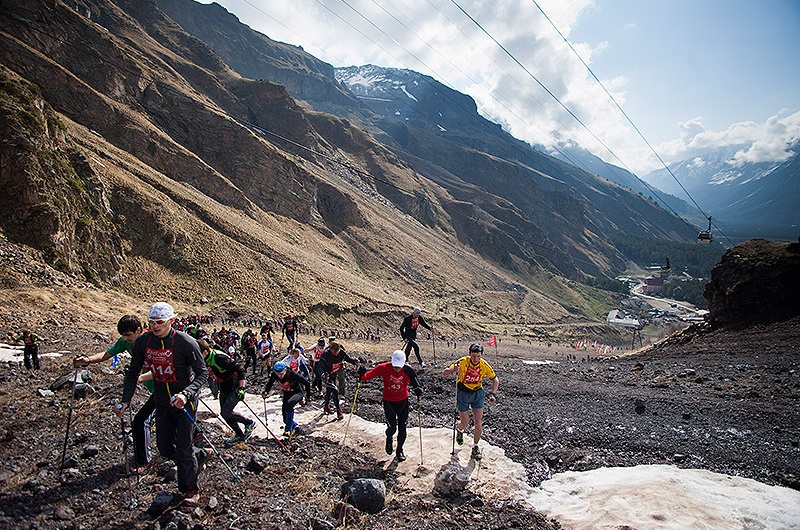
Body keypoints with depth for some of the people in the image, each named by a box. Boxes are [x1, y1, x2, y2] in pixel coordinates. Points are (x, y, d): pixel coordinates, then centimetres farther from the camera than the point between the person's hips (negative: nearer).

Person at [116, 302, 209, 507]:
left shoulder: (185, 342, -21)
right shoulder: (143, 342, -7)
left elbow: (202, 373, -16)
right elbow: (133, 374, 6)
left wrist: (186, 394, -31)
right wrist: (125, 401, -4)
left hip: (185, 400, -5)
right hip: (161, 401, 5)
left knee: (183, 447, -4)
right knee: (164, 448, 10)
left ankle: (191, 490, 18)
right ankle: (199, 455, 38)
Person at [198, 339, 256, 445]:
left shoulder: (218, 358, -30)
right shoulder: (206, 359, -3)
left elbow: (240, 369, -30)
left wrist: (241, 388, -30)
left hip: (236, 386, -9)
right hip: (224, 387, 9)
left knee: (226, 412, -12)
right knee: (224, 413, 9)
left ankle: (250, 423, 8)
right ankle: (239, 435, 24)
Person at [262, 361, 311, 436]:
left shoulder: (292, 374, -33)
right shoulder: (274, 375, -21)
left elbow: (306, 383, -23)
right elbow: (269, 383, 1)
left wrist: (308, 397, -19)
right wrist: (266, 391, -18)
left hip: (297, 392, -5)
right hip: (287, 393, 5)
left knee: (288, 405, -35)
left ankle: (288, 429, -23)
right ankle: (296, 428, 31)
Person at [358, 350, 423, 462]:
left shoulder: (408, 370, -16)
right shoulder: (384, 368, -19)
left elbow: (414, 381, -20)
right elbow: (371, 374, -23)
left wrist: (418, 389, -41)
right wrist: (362, 376, -43)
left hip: (403, 402, 1)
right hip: (388, 401, -1)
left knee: (402, 428, 5)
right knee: (392, 428, -1)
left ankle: (400, 450, 31)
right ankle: (389, 439, 38)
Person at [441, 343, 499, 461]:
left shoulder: (484, 365, -16)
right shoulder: (462, 362, -22)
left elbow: (495, 380, 0)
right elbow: (444, 373, -22)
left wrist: (492, 394, -14)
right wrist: (452, 370, -43)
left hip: (477, 393, 2)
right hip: (463, 393, -1)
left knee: (478, 423, -4)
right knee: (464, 423, 1)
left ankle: (475, 447, 19)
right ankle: (460, 431, 39)